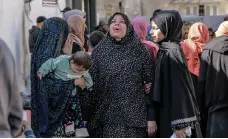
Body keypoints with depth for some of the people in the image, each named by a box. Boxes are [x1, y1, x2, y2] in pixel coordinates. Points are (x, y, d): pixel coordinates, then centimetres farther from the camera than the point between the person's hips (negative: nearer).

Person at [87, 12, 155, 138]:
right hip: (107, 117, 1)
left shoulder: (139, 50, 3)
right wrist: (90, 118, 1)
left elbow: (150, 82, 1)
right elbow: (91, 84, 5)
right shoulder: (99, 51, 6)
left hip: (134, 116, -1)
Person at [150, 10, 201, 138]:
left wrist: (178, 123, -22)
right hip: (168, 114, 9)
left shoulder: (172, 52, -16)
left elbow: (179, 87, -20)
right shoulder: (165, 50, 11)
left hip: (173, 116, -9)